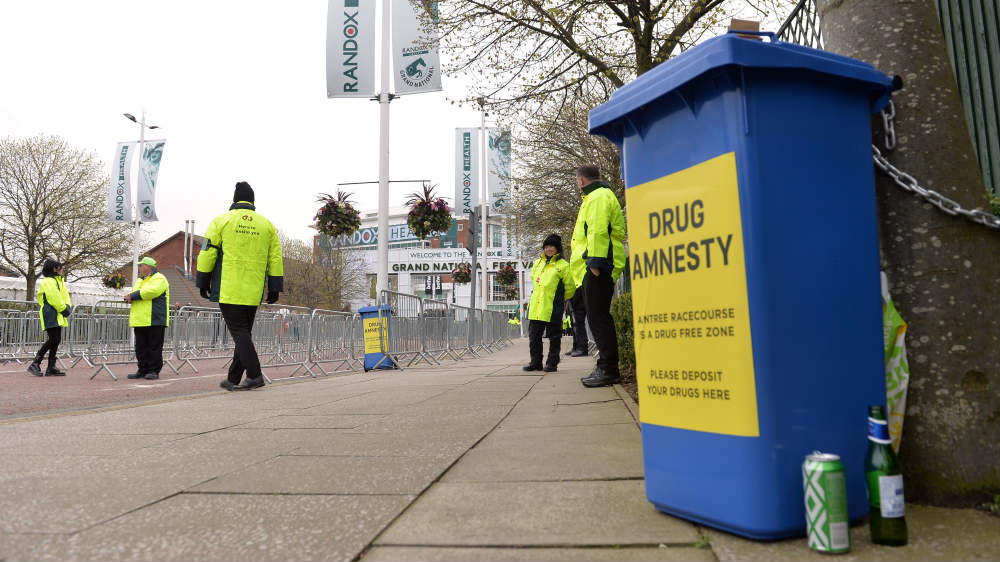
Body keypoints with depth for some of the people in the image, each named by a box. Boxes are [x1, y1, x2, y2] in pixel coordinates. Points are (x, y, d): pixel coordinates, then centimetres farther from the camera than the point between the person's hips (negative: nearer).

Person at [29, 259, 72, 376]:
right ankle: (35, 364, -10)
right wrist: (64, 309, -11)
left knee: (56, 340, 7)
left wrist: (68, 306, 1)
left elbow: (64, 296, 19)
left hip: (58, 315, 9)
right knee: (53, 339, -15)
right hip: (51, 315, -9)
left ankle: (51, 368, 10)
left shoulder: (60, 281, 21)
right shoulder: (48, 282, -8)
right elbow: (54, 298, -16)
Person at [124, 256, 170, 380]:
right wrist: (129, 297, -2)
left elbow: (151, 291, -19)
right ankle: (143, 370, 17)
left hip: (154, 321, -8)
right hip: (140, 321, 8)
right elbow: (133, 293, 22)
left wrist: (133, 296, -13)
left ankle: (154, 371, 2)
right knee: (141, 348, 10)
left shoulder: (159, 279, -4)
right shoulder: (140, 280, 24)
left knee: (154, 347, -3)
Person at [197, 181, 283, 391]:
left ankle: (255, 375, -17)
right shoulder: (266, 224, 11)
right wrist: (274, 288, 11)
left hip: (228, 289, -3)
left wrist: (203, 282, 9)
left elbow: (207, 253, 1)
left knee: (239, 332, -5)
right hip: (253, 292, 4)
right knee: (244, 332, 11)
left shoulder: (221, 221, 2)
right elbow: (275, 258, 8)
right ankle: (233, 379, 16)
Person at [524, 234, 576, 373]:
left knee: (554, 337, 3)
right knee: (534, 336, 8)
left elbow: (570, 288, 2)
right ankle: (536, 362, 17)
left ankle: (552, 363, 12)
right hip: (535, 308, 5)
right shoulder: (537, 263, 13)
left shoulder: (563, 265, -3)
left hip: (552, 309, -5)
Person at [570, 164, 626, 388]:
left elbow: (598, 231, -18)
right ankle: (607, 368, 16)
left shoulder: (598, 197, -7)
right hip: (595, 267, 11)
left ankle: (608, 370, -9)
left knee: (598, 317, -11)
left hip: (597, 268, -11)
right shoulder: (595, 197, 27)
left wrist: (595, 262, -24)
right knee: (597, 317, 11)